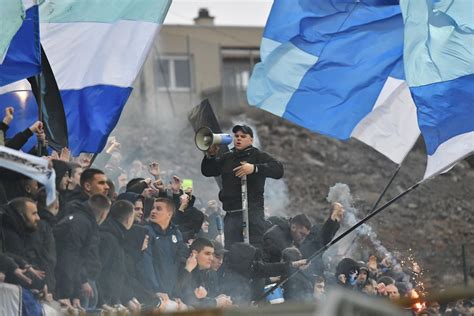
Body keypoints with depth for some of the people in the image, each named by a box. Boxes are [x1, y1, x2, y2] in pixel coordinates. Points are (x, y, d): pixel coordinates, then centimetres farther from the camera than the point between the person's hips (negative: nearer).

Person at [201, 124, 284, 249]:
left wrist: (254, 168, -24)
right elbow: (207, 171, 23)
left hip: (252, 212, -5)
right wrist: (210, 155, 4)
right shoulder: (227, 158, 20)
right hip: (231, 214, 5)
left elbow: (278, 170, -12)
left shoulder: (258, 156, 3)